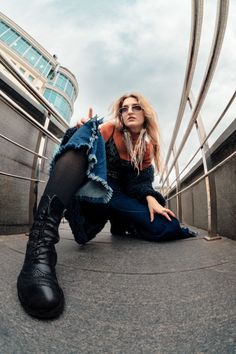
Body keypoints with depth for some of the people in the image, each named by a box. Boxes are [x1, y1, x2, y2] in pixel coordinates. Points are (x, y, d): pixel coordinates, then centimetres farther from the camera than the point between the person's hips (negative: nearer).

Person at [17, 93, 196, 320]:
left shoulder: (147, 148, 15)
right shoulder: (109, 129, 6)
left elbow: (140, 182, 8)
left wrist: (151, 198, -11)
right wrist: (81, 130, -25)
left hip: (113, 195, 3)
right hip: (84, 186, -3)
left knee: (164, 227, -18)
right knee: (90, 129, -29)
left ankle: (120, 227, 18)